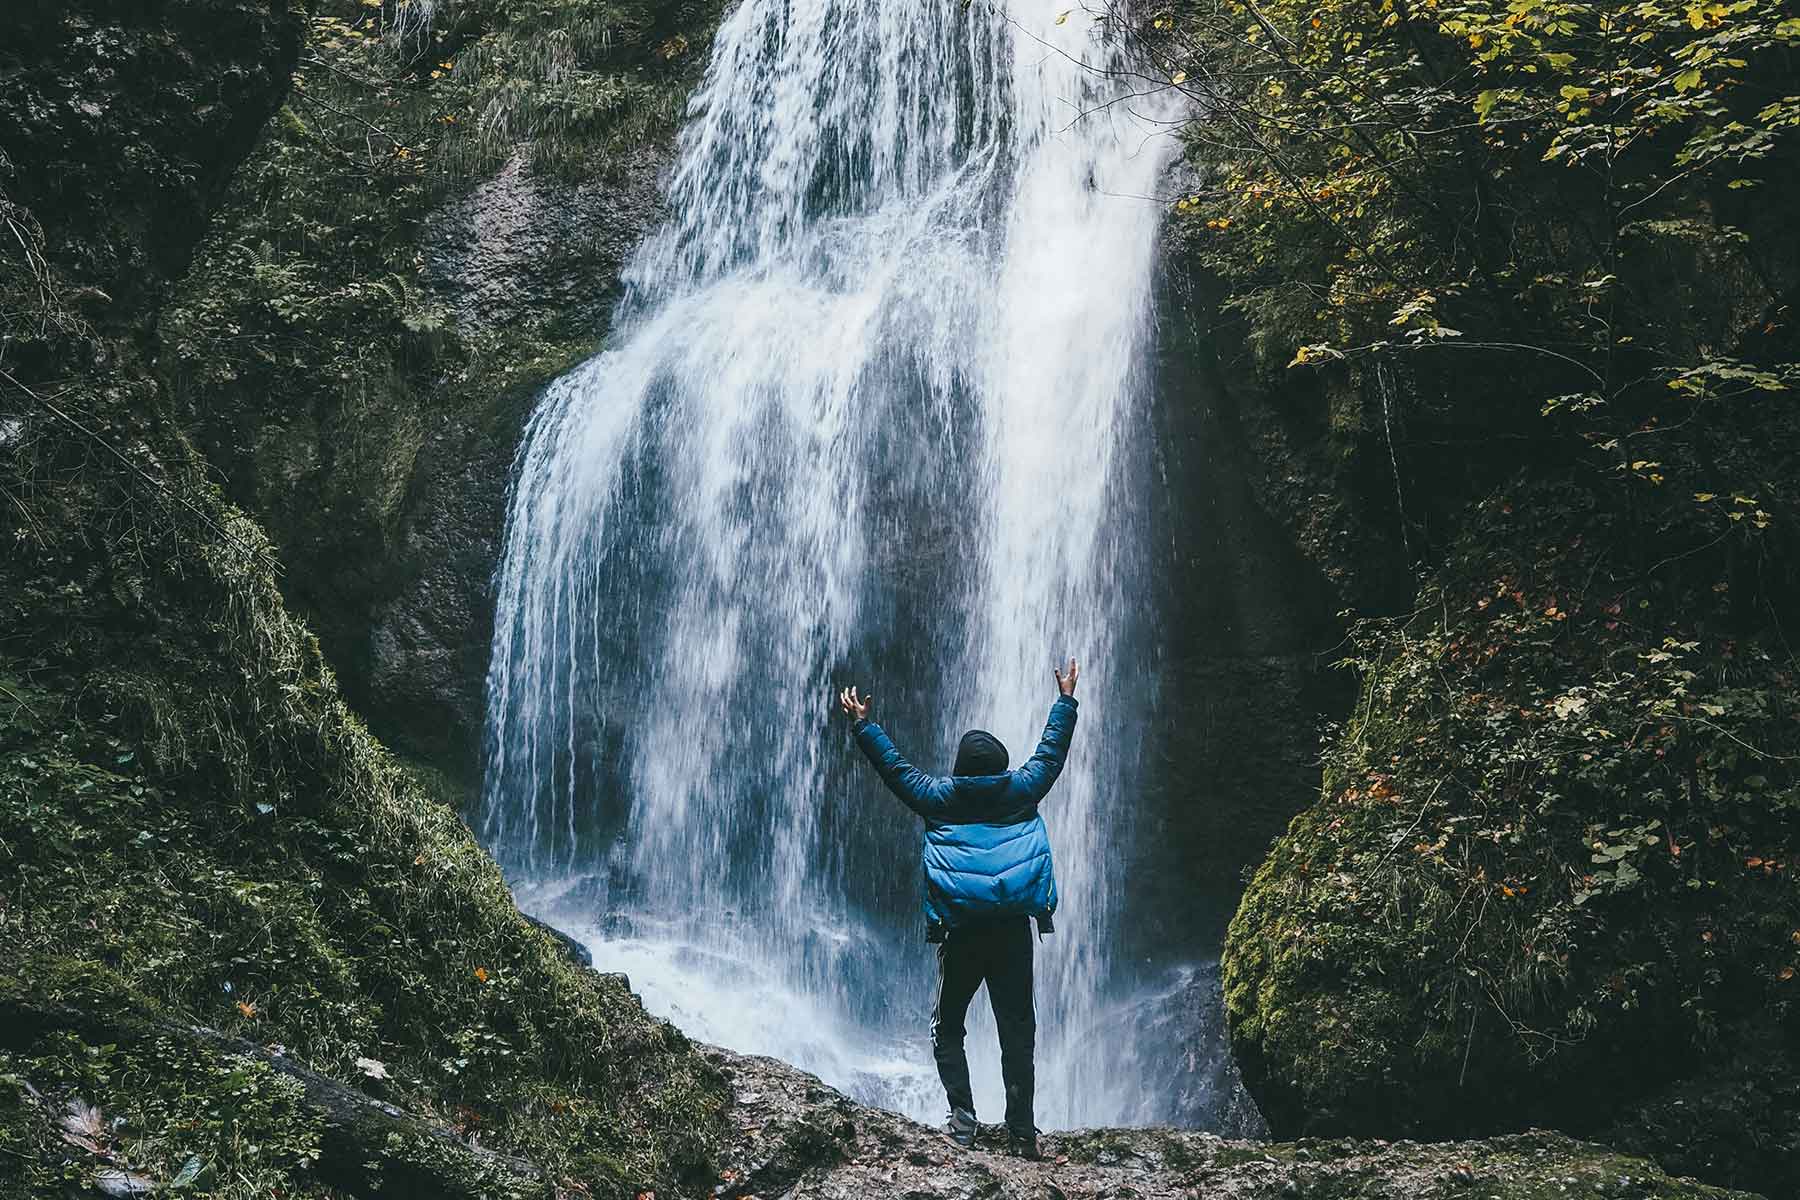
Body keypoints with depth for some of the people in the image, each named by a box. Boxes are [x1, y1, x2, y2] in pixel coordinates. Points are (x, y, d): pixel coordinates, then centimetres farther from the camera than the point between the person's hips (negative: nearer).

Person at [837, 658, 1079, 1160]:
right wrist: (1065, 700, 32)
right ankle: (1022, 1132, 5)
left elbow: (894, 766, 15)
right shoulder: (1021, 791, 6)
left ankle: (962, 1117, -1)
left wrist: (862, 725, 26)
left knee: (946, 1029, 12)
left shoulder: (939, 798, 4)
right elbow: (1051, 752, 20)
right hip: (1015, 929, 1)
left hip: (960, 930, -1)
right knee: (1017, 1033, 6)